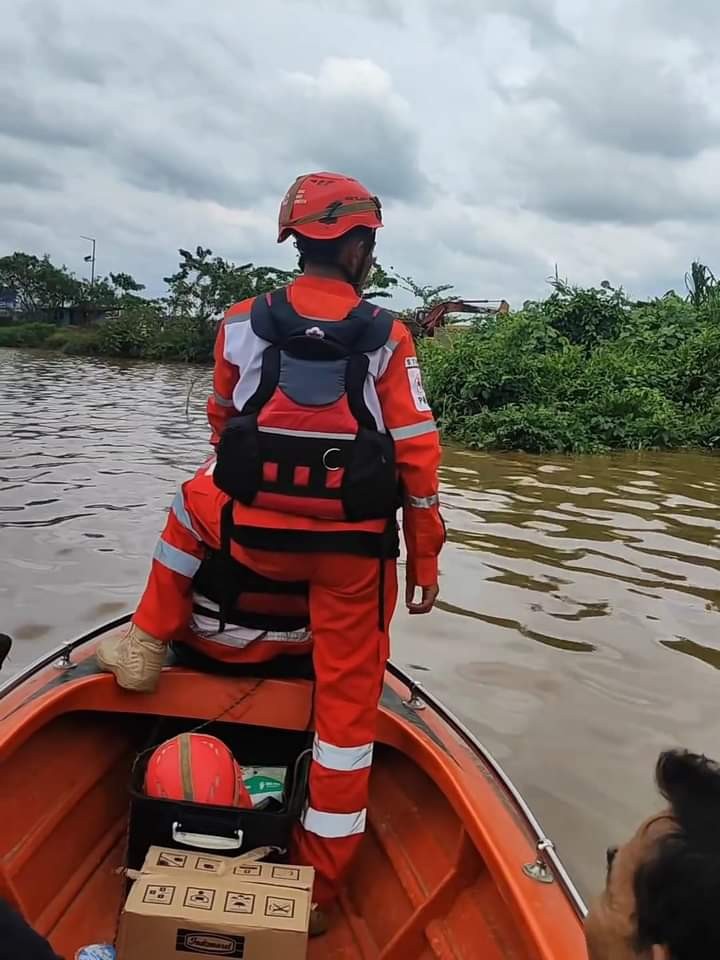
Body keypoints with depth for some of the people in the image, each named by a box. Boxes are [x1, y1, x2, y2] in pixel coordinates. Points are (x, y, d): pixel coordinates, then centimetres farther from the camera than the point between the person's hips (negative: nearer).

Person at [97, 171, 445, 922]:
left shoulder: (240, 324, 2)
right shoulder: (387, 339, -3)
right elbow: (418, 457, -5)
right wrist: (425, 560, 5)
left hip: (253, 537, 1)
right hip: (355, 553, 0)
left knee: (195, 499, 33)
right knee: (346, 700, 13)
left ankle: (148, 644, 34)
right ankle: (324, 873, 25)